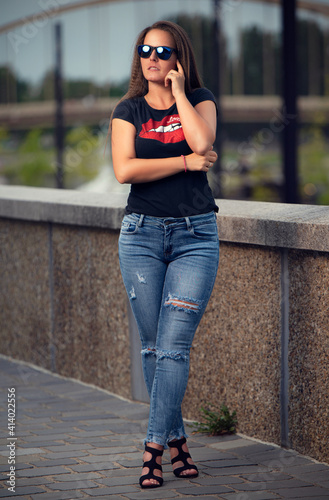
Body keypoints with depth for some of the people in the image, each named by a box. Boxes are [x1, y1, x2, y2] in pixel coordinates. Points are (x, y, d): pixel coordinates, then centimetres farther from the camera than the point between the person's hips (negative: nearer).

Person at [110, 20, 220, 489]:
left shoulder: (200, 98, 7)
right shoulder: (128, 110, 8)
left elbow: (202, 141, -15)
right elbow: (124, 169, -8)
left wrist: (177, 89, -6)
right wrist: (185, 162, -10)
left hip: (196, 235, -2)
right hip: (142, 234, 2)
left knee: (174, 345, -10)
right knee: (153, 346, 4)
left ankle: (154, 446, -9)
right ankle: (177, 439, 17)